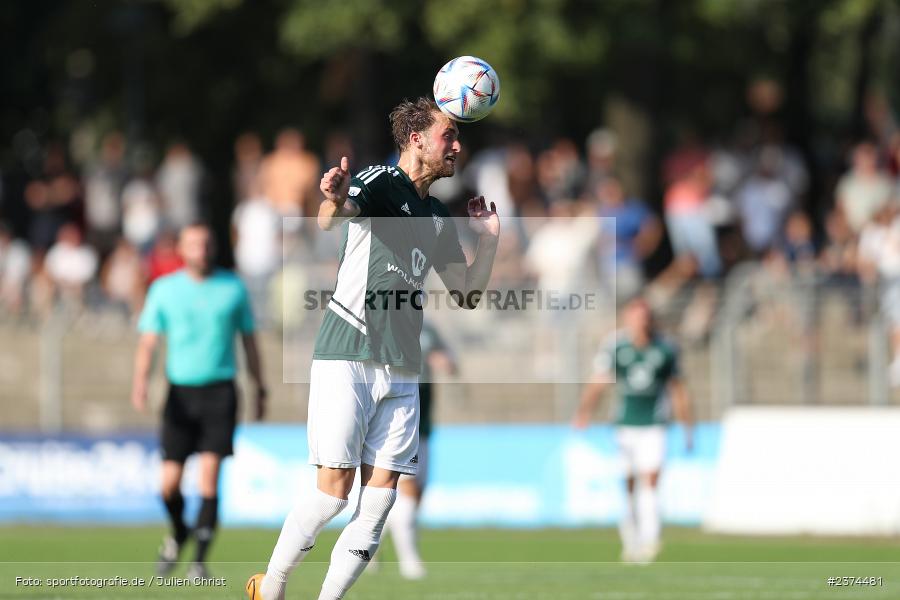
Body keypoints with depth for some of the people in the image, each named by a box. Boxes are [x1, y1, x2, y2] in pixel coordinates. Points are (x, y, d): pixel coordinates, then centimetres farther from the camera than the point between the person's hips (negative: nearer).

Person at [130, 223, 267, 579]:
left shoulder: (233, 288, 6)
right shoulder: (164, 290, 4)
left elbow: (248, 342, 14)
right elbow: (148, 342, -2)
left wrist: (260, 389, 14)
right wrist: (140, 382, -18)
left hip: (220, 392, -1)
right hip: (180, 391, 1)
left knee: (209, 478, -14)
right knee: (170, 484, 0)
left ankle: (200, 561, -10)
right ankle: (178, 534, 32)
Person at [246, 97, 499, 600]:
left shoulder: (440, 219, 18)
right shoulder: (380, 183, -5)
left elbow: (467, 295, 24)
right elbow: (330, 219, -27)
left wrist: (489, 239, 8)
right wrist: (334, 202, -51)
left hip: (401, 370, 7)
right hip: (347, 358, -7)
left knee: (380, 498, -2)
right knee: (335, 488, -9)